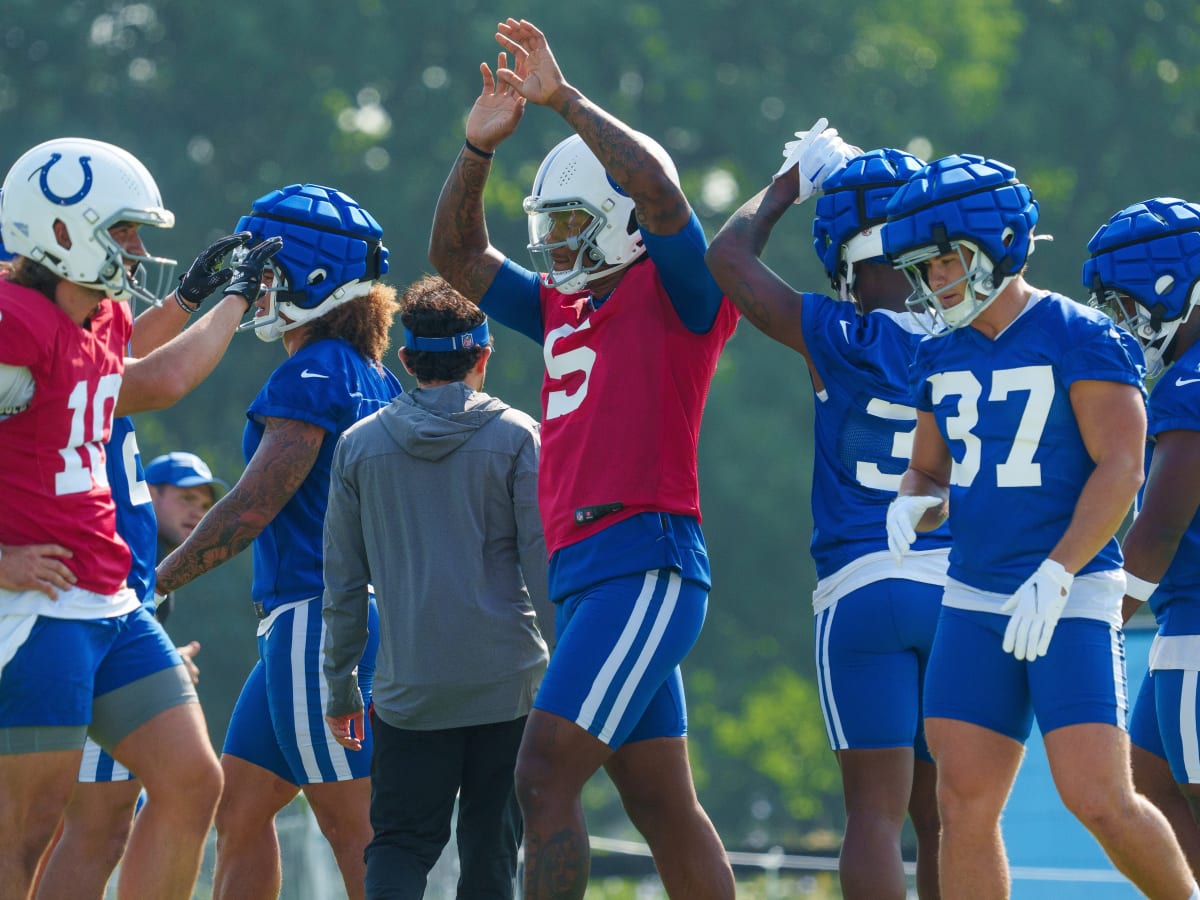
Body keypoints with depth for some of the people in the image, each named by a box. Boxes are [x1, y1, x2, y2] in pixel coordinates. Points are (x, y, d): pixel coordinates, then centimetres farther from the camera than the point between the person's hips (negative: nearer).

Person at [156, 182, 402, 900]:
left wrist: (157, 580, -10)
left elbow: (254, 505, -16)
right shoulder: (375, 378, 15)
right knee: (240, 807, 13)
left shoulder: (313, 376, -13)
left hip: (320, 620, -10)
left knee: (356, 827, -8)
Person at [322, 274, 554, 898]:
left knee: (400, 844, 5)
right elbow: (544, 566, -3)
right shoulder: (517, 437, -1)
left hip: (408, 687, 1)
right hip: (507, 680, -1)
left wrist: (339, 687, 16)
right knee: (490, 847, 7)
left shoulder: (359, 445, 5)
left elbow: (342, 582, 8)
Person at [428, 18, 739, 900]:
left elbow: (656, 192, -20)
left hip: (646, 567, -9)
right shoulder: (562, 308, 19)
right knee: (665, 807, 10)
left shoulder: (676, 295, -3)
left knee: (545, 779, -16)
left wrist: (564, 99, -16)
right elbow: (458, 256, 26)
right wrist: (481, 145, 12)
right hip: (582, 573, 9)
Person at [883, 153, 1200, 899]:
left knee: (1100, 801, -12)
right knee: (964, 805, 0)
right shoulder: (943, 357, 10)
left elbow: (1120, 468, -15)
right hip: (975, 599, 6)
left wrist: (1053, 576, -22)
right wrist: (914, 505, -5)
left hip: (1070, 597, -6)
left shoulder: (1081, 341, -10)